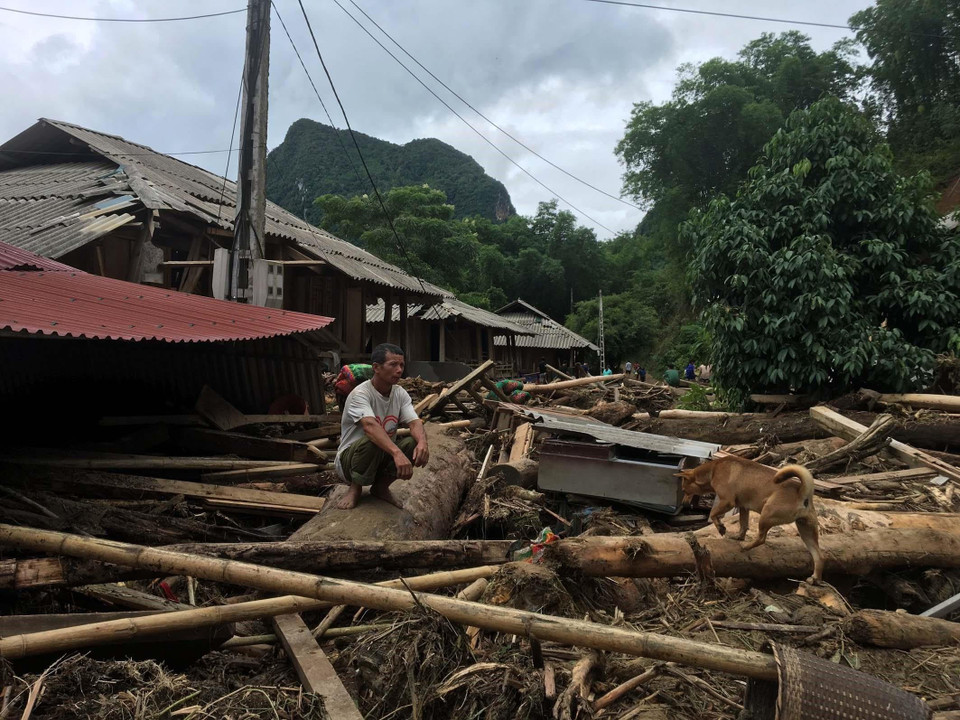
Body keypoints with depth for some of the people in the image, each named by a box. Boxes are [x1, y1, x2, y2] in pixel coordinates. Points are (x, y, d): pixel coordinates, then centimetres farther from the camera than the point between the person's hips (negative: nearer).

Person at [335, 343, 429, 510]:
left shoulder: (401, 394, -2)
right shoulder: (360, 393, -23)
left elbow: (414, 421, -14)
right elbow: (369, 426, -40)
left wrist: (422, 442, -39)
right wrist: (397, 453, -55)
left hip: (383, 457, 6)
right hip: (351, 457, -5)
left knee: (415, 444, -20)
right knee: (372, 441, -37)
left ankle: (381, 486, 3)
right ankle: (355, 487, -7)